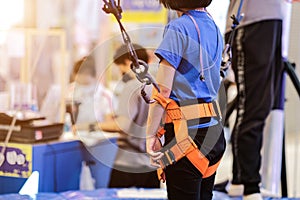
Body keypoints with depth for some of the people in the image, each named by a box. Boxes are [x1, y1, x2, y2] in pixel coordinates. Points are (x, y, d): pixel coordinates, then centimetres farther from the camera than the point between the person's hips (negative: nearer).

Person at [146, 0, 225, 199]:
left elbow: (163, 89, -15)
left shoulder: (178, 28, -11)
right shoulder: (214, 27, 13)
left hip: (186, 130, -8)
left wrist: (151, 134, -10)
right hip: (213, 130, 8)